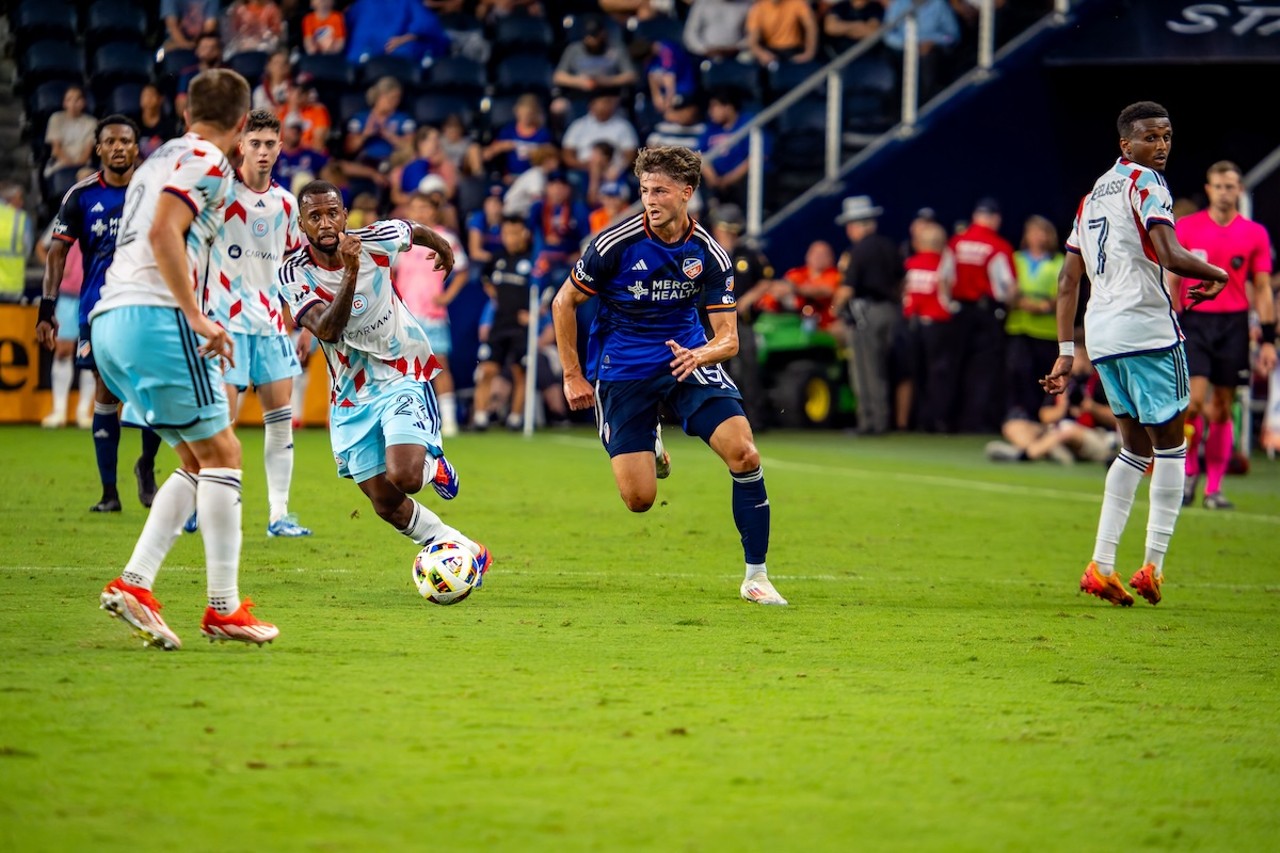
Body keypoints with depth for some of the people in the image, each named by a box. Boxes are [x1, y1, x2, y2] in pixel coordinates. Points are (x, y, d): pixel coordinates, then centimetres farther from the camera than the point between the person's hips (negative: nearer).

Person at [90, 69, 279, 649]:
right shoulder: (206, 160, -2)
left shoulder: (161, 159, 26)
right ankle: (223, 608, -5)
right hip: (154, 317, -9)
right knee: (221, 453, -3)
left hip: (109, 319, 9)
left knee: (198, 461, 12)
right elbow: (163, 234, -17)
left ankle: (134, 584, 0)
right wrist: (197, 317, -20)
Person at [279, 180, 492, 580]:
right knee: (385, 504, 2)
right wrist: (350, 274, -43)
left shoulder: (377, 239, -13)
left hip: (404, 376, -2)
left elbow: (418, 231, 12)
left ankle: (434, 466, 12)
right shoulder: (294, 273, -15)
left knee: (403, 477, -25)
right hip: (352, 394, 2)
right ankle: (465, 551, 23)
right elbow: (327, 329, -31)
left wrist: (444, 249, 33)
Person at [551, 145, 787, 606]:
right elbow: (564, 302, -2)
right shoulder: (615, 244, -15)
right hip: (622, 368, -1)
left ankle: (756, 576, -7)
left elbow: (728, 339, -8)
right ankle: (650, 444, 32)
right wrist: (572, 376, -2)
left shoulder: (710, 256, -9)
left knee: (743, 453, -20)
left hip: (686, 355, 2)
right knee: (639, 499, -8)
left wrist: (702, 353, -31)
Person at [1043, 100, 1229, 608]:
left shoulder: (1094, 194, 20)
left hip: (1100, 332, 8)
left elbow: (1068, 280, 18)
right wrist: (1216, 275, -2)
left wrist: (1066, 352, 17)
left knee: (1135, 447, 15)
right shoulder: (1145, 183, -5)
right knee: (1169, 442, 2)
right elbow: (1170, 256, -20)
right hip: (1146, 327, -8)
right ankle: (1153, 566, -3)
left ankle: (1101, 566, 5)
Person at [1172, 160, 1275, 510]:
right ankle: (1189, 472, 8)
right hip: (1195, 321, -1)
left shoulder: (1255, 234, 5)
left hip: (1234, 324, 1)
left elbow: (1262, 289, 8)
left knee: (1222, 407, 2)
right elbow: (1172, 283, 6)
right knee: (1195, 399, -14)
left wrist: (1268, 339, 2)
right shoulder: (1185, 228, 3)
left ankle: (1214, 489, 8)